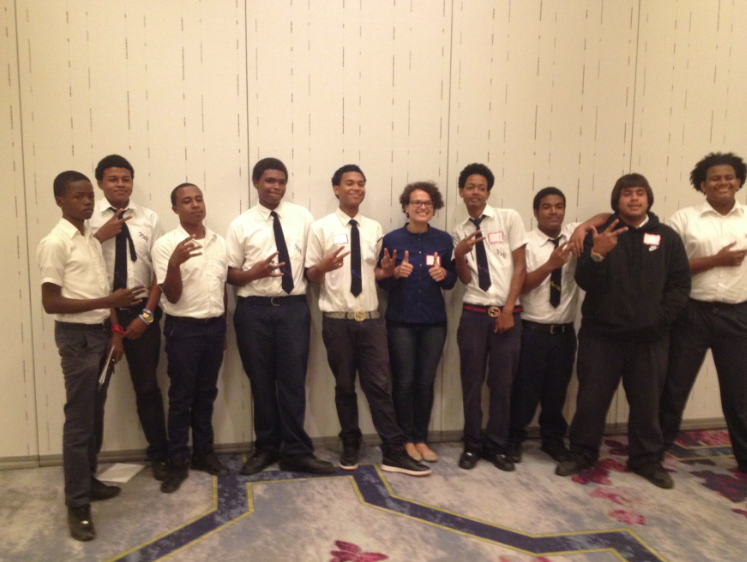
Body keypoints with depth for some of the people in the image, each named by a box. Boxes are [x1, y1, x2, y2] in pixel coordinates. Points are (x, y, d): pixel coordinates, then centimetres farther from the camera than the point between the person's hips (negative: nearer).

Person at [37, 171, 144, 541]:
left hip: (101, 333, 8)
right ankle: (77, 504, 10)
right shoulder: (54, 243, -13)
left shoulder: (93, 240, 10)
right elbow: (51, 303, -17)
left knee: (95, 416, 16)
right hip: (77, 336, -7)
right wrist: (108, 302, -23)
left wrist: (115, 332, 6)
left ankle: (88, 481, 31)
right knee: (78, 421, -1)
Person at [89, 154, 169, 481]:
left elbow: (159, 271, -1)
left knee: (146, 385, 7)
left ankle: (158, 453, 24)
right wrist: (100, 236, -19)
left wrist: (146, 314, -7)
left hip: (139, 309, 0)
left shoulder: (149, 219, 1)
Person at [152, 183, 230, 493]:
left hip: (214, 326, 5)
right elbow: (172, 296, -14)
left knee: (206, 394, 15)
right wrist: (174, 263, -31)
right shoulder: (165, 244, -9)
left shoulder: (219, 243, 6)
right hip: (183, 328, -4)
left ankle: (203, 452, 29)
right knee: (181, 397, 4)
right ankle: (177, 462, 17)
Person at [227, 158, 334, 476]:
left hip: (294, 307, 0)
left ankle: (296, 452, 15)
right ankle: (266, 448, 28)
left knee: (293, 381, 3)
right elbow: (230, 274, 2)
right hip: (254, 310, 0)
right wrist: (254, 273, -16)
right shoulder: (241, 225, 2)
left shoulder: (302, 217, 5)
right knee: (261, 382, 11)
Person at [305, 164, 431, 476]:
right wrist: (324, 267, -24)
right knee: (344, 386, 10)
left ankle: (394, 453, 10)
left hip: (371, 319, 3)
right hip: (337, 320, -2)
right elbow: (310, 275, -2)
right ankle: (350, 446, 27)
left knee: (379, 385, 3)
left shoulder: (374, 228, 9)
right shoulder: (321, 228, -2)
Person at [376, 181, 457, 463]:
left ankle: (421, 439, 21)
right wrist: (396, 273, -21)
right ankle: (406, 440, 19)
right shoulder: (392, 239, -3)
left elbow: (451, 281, 8)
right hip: (400, 321, -2)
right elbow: (383, 283, -1)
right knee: (403, 382, 3)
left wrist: (444, 275, -13)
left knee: (426, 382, 8)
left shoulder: (443, 239, 3)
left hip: (434, 321, 2)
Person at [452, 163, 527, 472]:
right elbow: (465, 279, 3)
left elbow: (520, 266, -2)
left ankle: (496, 446, 22)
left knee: (503, 383, 7)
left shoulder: (508, 218, -1)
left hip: (507, 313, -2)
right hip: (474, 313, 2)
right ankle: (473, 445, 22)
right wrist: (459, 255, -17)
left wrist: (508, 309, -7)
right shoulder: (459, 232, 7)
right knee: (472, 382, 7)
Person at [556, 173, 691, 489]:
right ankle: (582, 454, 21)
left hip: (649, 338, 2)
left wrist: (660, 318, -7)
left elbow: (680, 285, 5)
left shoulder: (667, 237, 7)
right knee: (591, 399, 4)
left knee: (647, 402, 10)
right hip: (601, 334, -1)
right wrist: (597, 254, -27)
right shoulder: (600, 235, 2)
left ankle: (646, 459, 27)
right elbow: (584, 282, -9)